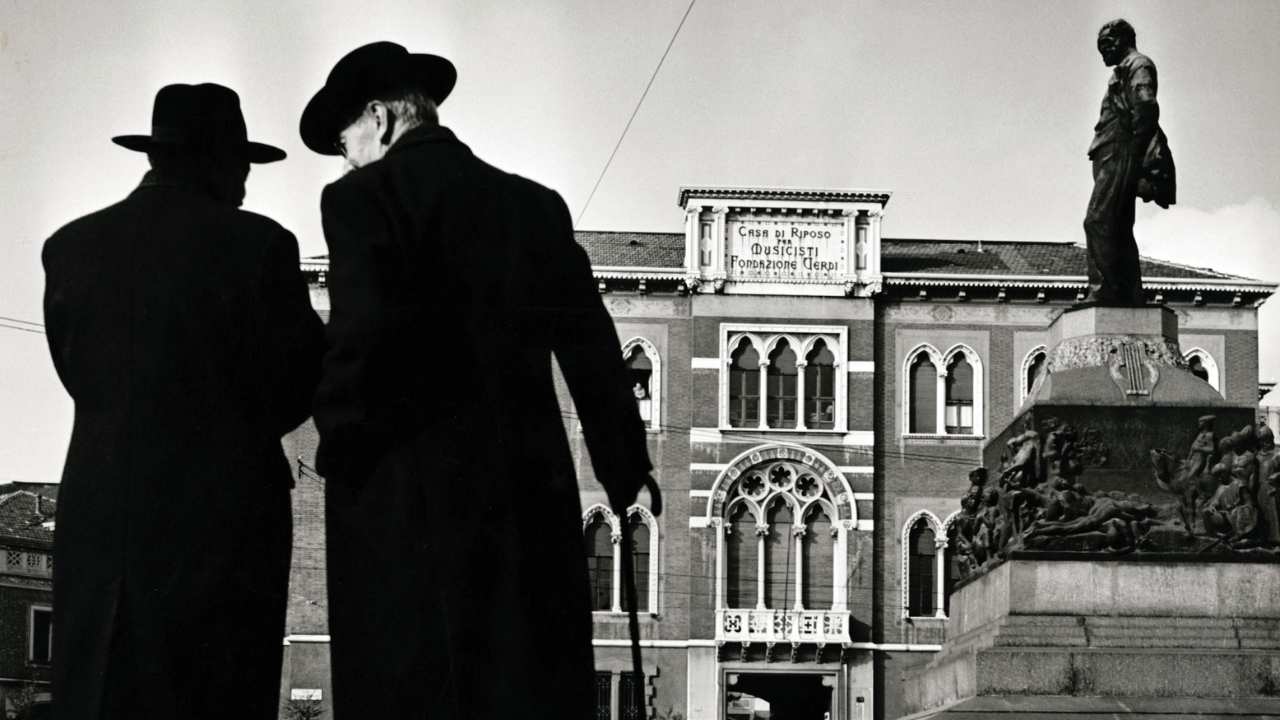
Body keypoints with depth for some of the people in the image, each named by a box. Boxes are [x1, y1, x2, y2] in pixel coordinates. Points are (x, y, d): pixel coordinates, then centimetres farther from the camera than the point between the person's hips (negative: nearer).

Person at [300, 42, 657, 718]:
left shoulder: (362, 198, -2)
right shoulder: (537, 205, 13)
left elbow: (364, 332, -16)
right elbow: (591, 346, 12)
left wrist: (338, 446, -3)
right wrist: (626, 468, 18)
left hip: (407, 499, -4)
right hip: (530, 488, 5)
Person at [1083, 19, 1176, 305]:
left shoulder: (1138, 65, -3)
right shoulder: (1125, 70, 25)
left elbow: (1146, 108, -17)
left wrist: (1134, 154, -20)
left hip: (1119, 155, -10)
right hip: (1113, 157, 10)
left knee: (1097, 221, -18)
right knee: (1119, 228, 8)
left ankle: (1103, 290, -23)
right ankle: (1129, 295, 7)